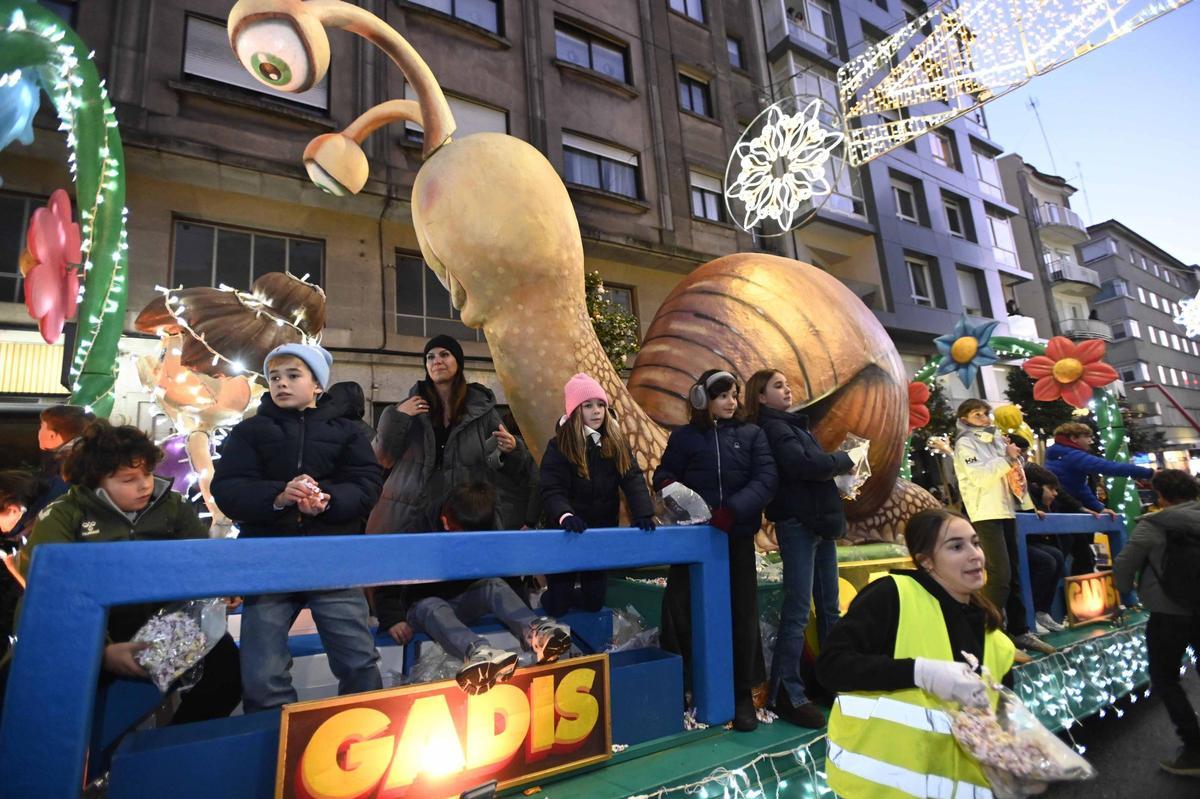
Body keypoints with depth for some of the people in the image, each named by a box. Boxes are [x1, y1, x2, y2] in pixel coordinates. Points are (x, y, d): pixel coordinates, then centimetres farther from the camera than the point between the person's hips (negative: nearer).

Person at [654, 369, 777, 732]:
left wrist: (732, 510, -20)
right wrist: (668, 486, -20)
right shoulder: (684, 436, 5)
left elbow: (766, 479, -6)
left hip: (737, 537, 1)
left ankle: (743, 695, 24)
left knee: (742, 613, 8)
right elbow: (663, 476, 5)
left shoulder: (751, 434, 5)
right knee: (679, 608, -2)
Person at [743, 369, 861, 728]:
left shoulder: (794, 424, 20)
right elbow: (802, 465, -22)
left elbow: (817, 466, 17)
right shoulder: (771, 427, -9)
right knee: (797, 611, -7)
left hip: (821, 521, 9)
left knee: (829, 607, 14)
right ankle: (787, 694, 0)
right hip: (797, 524, -9)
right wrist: (847, 458, -9)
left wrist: (843, 470, -3)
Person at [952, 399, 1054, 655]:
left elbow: (1014, 469, 23)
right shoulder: (965, 443, -4)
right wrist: (1007, 458, -13)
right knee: (1000, 575, -12)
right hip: (985, 515, -8)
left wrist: (1015, 457, 2)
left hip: (1006, 511, 8)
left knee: (1013, 574, 11)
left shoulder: (995, 439, 17)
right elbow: (979, 476, -17)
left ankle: (1019, 631, 20)